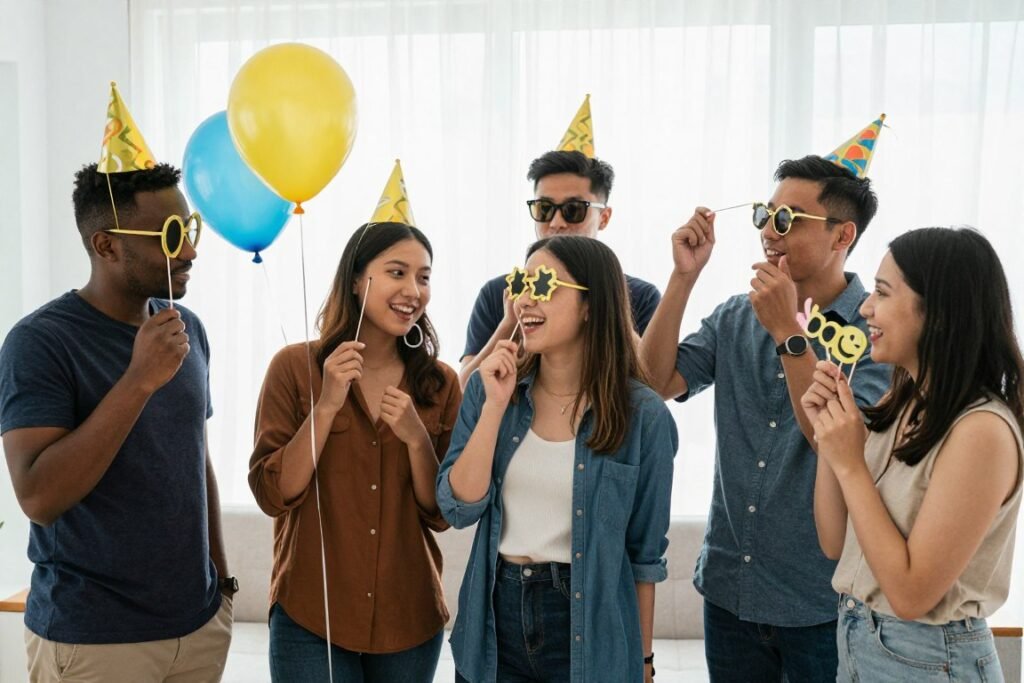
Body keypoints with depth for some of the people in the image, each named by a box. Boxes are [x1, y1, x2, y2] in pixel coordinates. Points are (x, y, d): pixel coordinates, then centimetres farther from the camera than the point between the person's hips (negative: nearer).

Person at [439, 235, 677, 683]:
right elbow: (459, 509, -8)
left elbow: (645, 551, -3)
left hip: (589, 628, -2)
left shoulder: (643, 415, -10)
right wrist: (495, 406, -17)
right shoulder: (490, 387, -3)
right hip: (495, 617, 3)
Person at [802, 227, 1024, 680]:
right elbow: (835, 544, 3)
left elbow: (911, 594, -23)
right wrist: (828, 438, -9)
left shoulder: (982, 430, -24)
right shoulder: (896, 404, 0)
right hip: (855, 641, 7)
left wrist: (849, 465, -22)